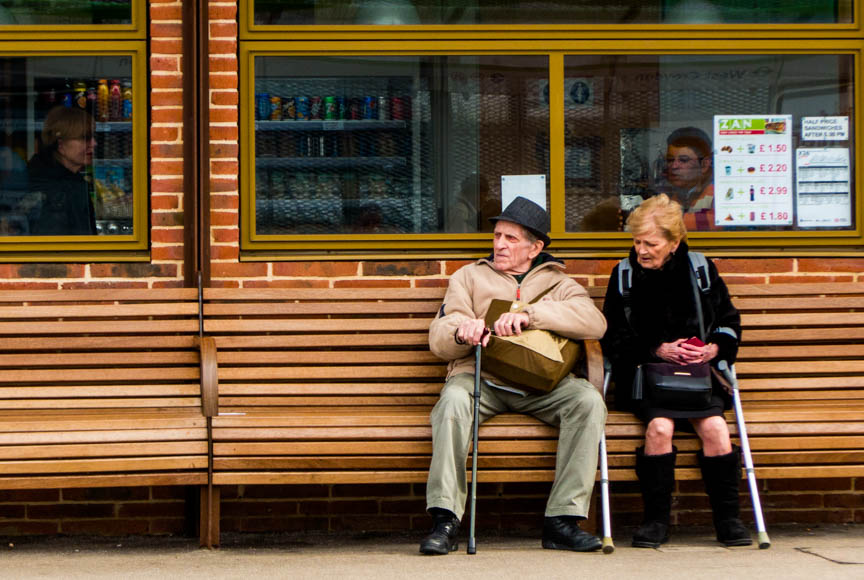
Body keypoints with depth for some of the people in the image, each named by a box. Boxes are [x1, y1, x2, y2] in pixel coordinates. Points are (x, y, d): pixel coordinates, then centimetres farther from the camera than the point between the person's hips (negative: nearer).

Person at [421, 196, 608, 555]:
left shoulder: (557, 283, 18)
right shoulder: (470, 276, 21)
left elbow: (594, 323, -5)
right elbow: (438, 340, 9)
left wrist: (529, 315, -17)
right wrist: (462, 331, -17)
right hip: (480, 377, 0)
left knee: (588, 400, -29)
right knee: (454, 399, -35)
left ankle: (562, 520, -30)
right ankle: (445, 520, -38)